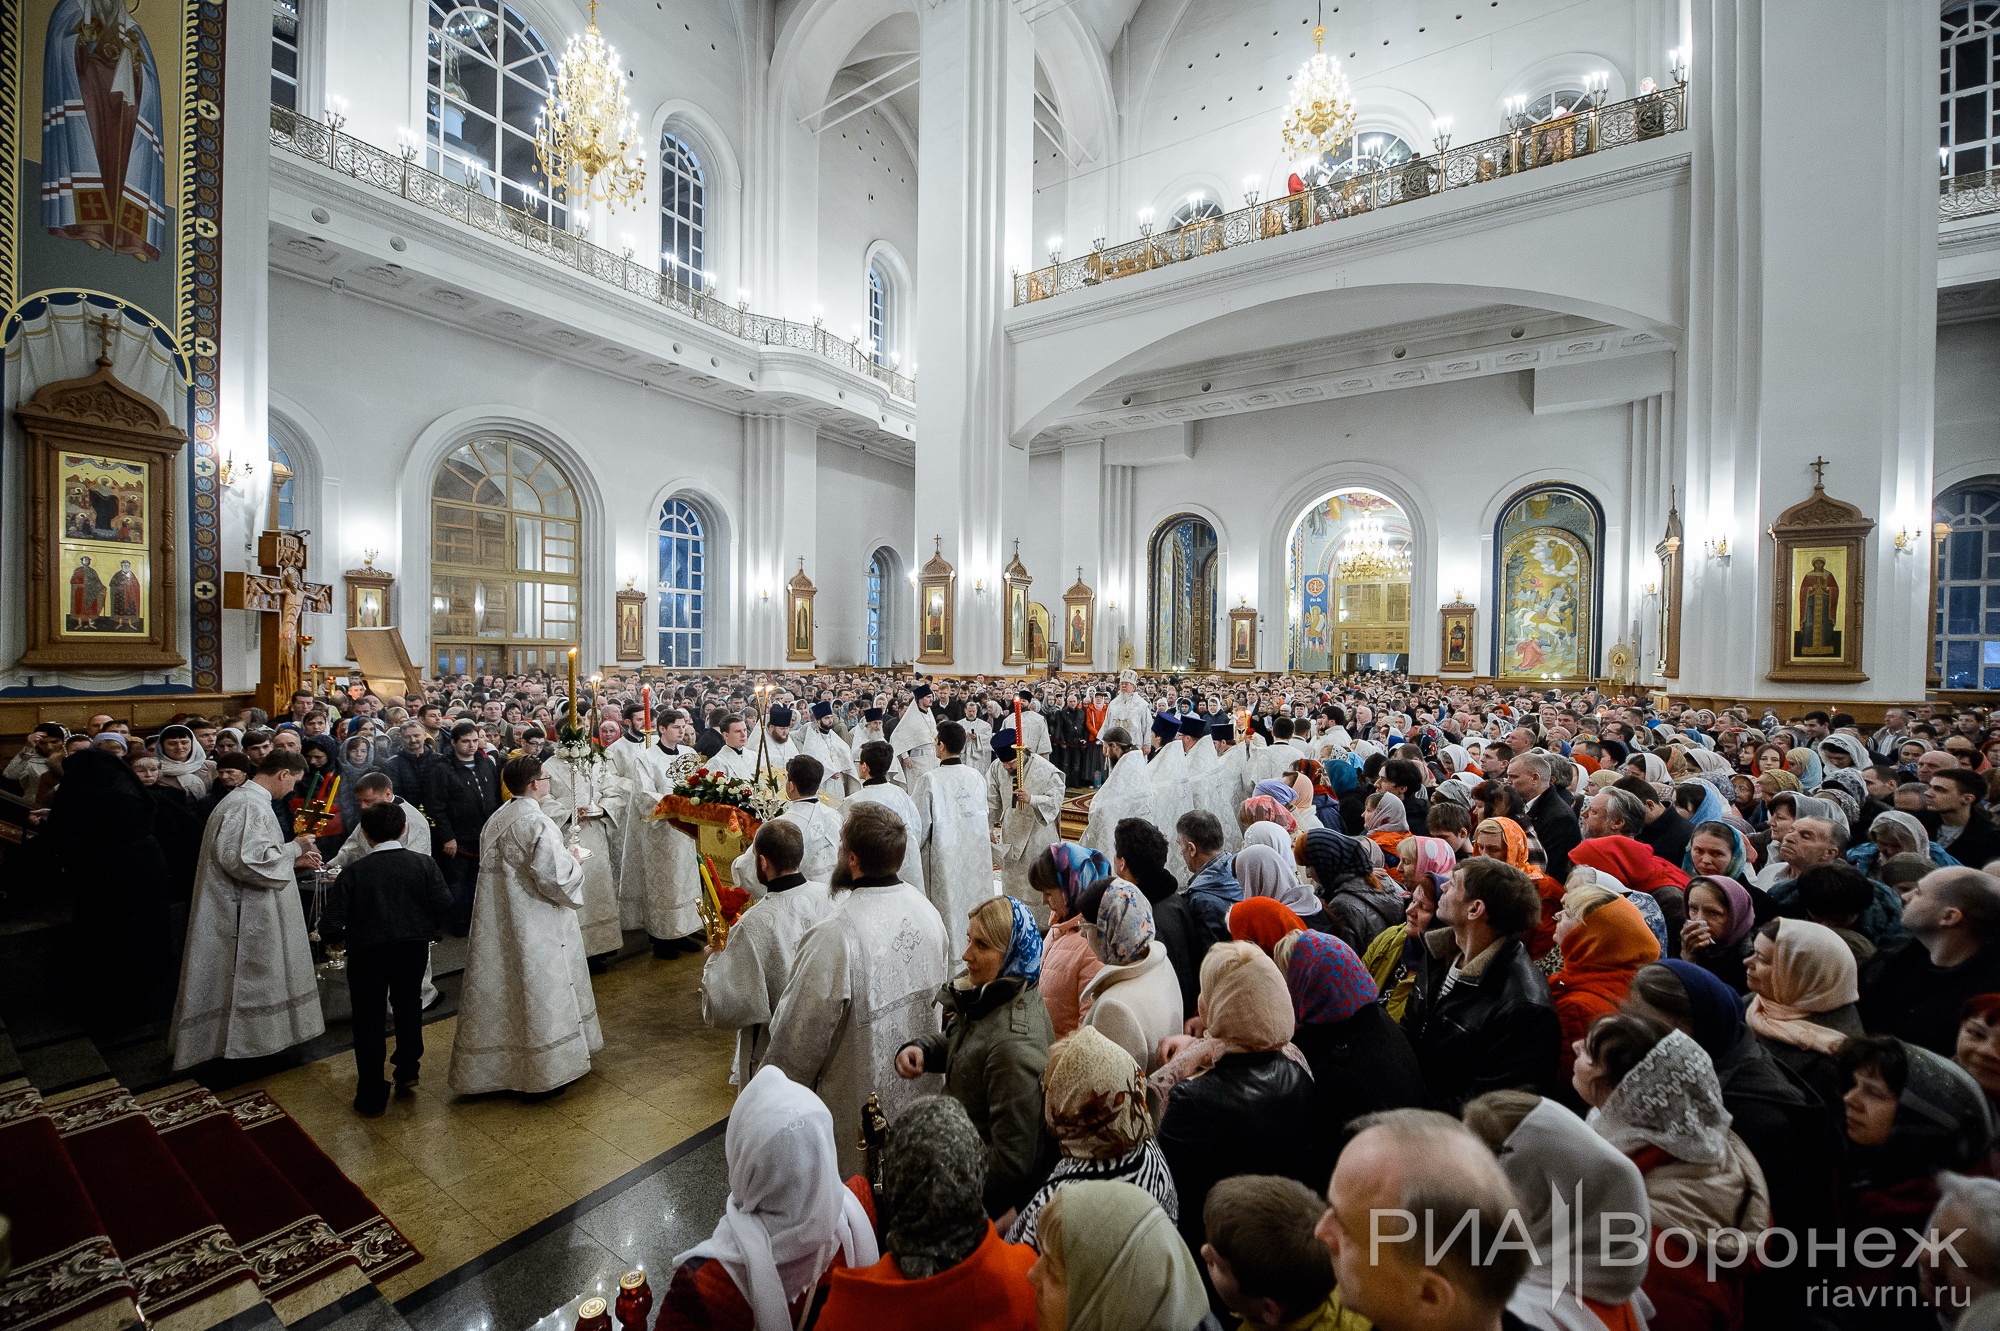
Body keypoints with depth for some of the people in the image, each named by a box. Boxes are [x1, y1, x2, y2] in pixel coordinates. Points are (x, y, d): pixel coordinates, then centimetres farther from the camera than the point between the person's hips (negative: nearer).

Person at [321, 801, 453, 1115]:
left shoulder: (353, 872, -10)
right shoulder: (423, 863, -9)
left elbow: (332, 922, -12)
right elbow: (443, 904, -13)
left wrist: (334, 938, 10)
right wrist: (432, 930, 8)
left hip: (367, 953, -1)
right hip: (414, 948, 1)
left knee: (368, 1019, 12)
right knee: (408, 1005, 23)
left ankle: (372, 1096, 19)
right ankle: (407, 1071, 29)